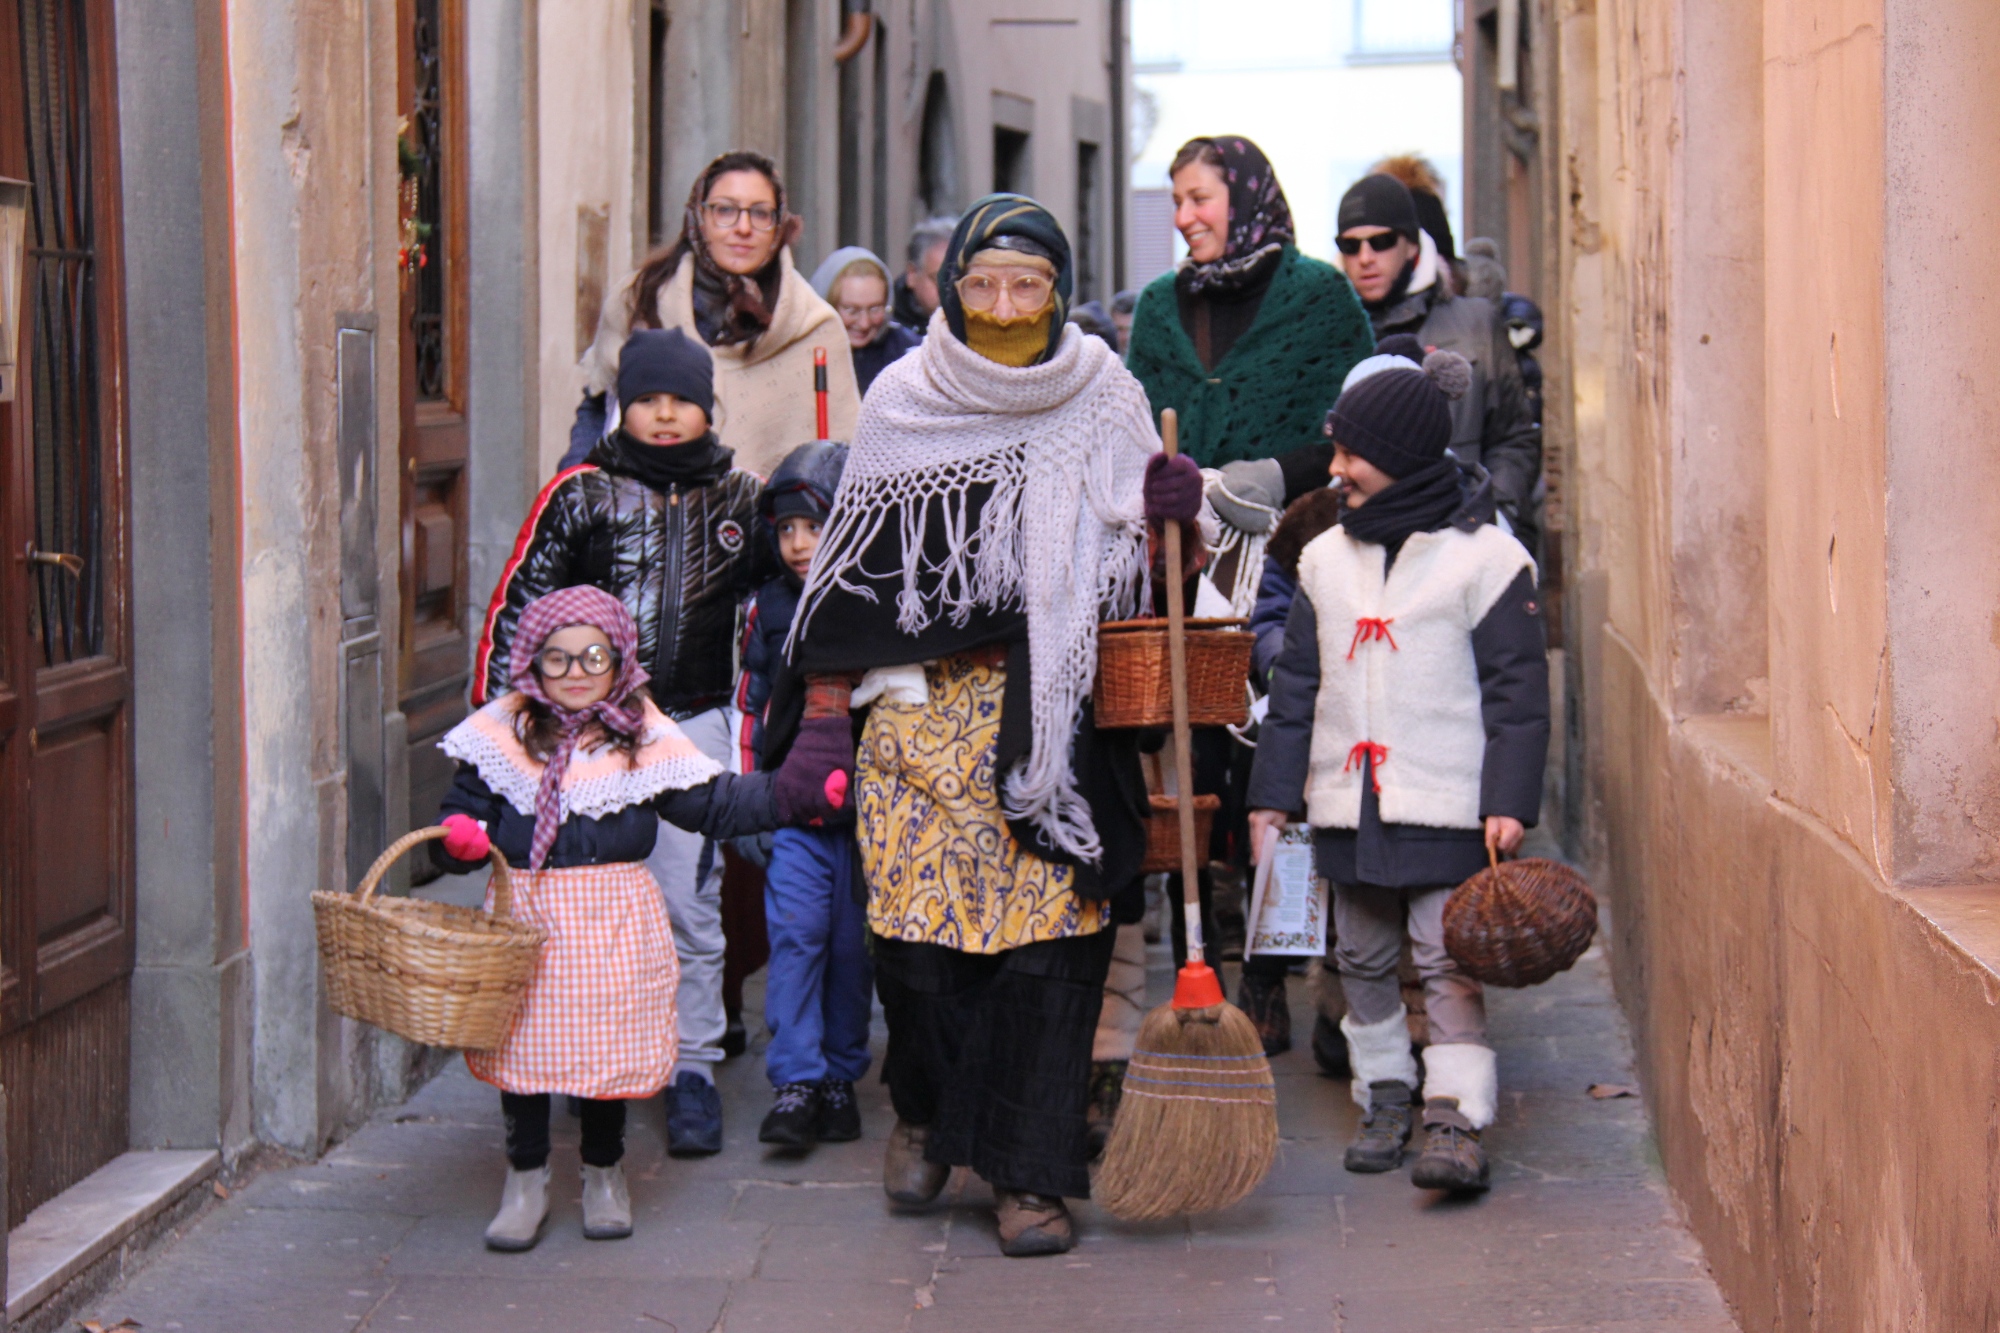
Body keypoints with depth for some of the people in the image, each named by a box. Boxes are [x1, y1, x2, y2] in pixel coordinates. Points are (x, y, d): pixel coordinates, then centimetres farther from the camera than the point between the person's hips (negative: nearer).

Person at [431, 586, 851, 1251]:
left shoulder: (644, 739, 3)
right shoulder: (502, 736, 2)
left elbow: (717, 804, 7)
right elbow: (466, 815, 6)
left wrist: (796, 790, 0)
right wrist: (459, 838, -17)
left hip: (614, 920, 0)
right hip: (525, 912, 0)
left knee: (610, 1042, 6)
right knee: (522, 1045, 3)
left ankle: (604, 1174, 27)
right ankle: (526, 1181, 19)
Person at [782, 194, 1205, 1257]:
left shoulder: (1103, 398, 5)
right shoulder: (903, 401, 5)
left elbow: (1130, 562, 11)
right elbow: (857, 560, 11)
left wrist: (1169, 516, -11)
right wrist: (828, 692, 10)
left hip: (1058, 712, 0)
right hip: (924, 703, 0)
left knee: (1049, 932, -5)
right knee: (918, 926, -1)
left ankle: (1028, 1176, 3)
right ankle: (923, 1109, 27)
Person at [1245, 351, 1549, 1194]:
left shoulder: (1483, 556, -5)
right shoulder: (1326, 559, 12)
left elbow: (1517, 688, -6)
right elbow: (1296, 684, 15)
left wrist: (1509, 801, -13)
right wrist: (1272, 793, 10)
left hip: (1446, 807, -6)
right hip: (1347, 801, 6)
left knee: (1450, 962, -9)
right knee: (1363, 961, 12)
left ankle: (1456, 1122, -13)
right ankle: (1385, 1098, 24)